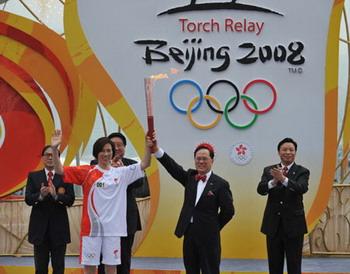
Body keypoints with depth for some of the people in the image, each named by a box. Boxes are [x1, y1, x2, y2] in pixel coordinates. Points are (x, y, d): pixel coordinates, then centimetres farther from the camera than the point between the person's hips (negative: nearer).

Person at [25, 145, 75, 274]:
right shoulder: (33, 176, 7)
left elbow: (70, 200, -6)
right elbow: (28, 199, -2)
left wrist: (56, 195, -24)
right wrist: (40, 195, -22)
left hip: (59, 225, -1)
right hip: (40, 225, 1)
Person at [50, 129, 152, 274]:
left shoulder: (121, 173, 6)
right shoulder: (86, 172, -1)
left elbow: (144, 164, 2)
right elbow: (60, 170, -6)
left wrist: (148, 146, -15)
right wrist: (54, 149, -20)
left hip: (112, 228, 2)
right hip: (91, 227, -2)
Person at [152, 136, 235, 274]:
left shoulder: (220, 184, -7)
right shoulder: (190, 177, 6)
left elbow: (228, 211, -4)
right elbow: (173, 168, -9)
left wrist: (215, 226, 2)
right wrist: (157, 150, -23)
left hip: (208, 236, -5)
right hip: (189, 232, 5)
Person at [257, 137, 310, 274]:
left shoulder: (302, 172, -2)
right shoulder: (269, 170, 5)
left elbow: (302, 188, -22)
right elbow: (260, 189, -11)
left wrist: (283, 179, -39)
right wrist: (274, 181, -31)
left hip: (293, 224, -2)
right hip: (273, 224, 2)